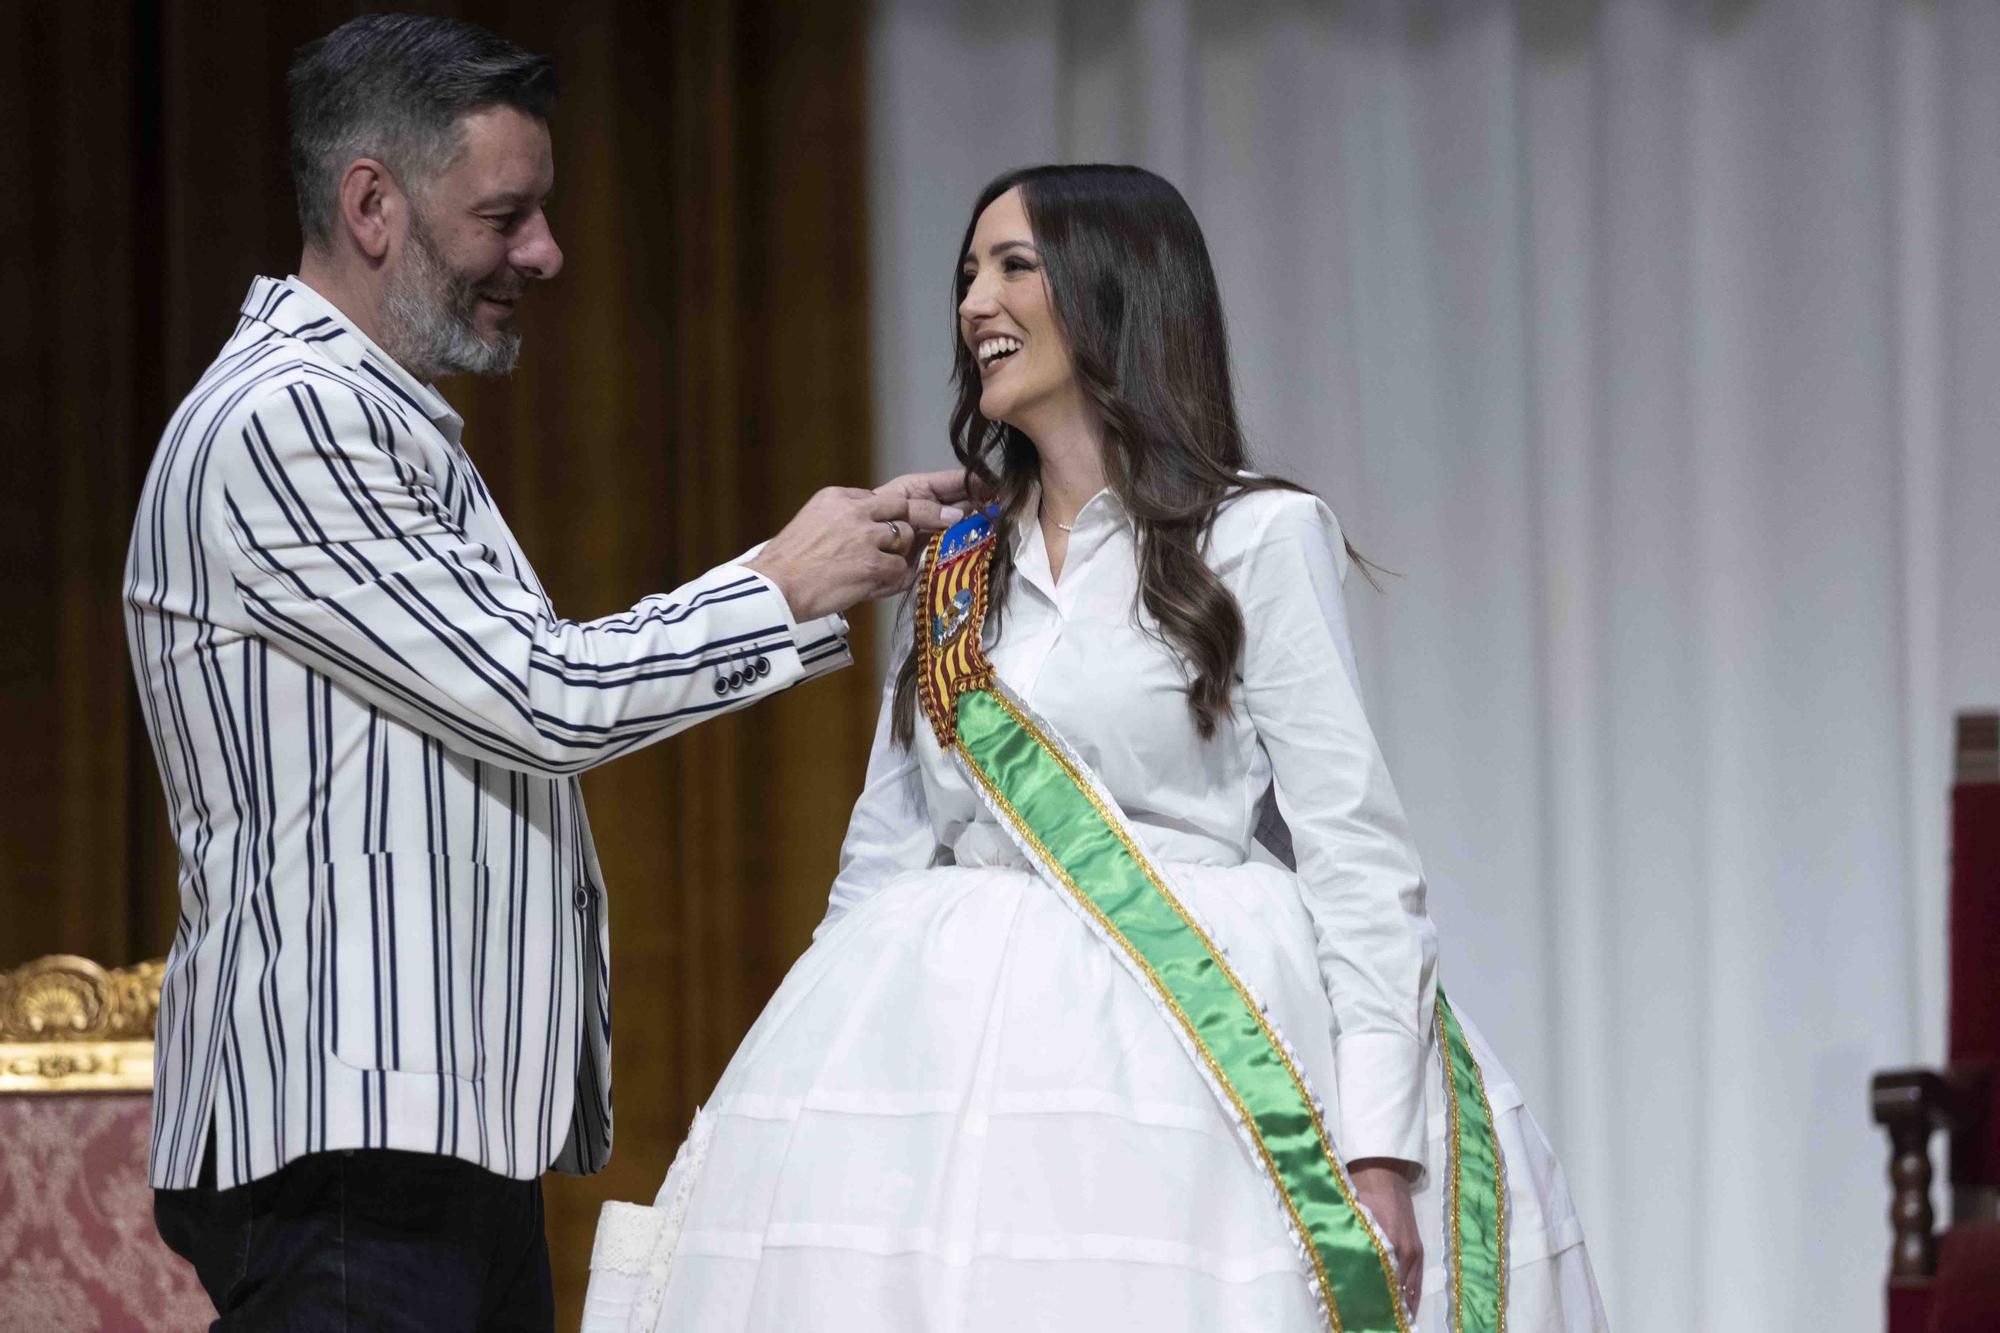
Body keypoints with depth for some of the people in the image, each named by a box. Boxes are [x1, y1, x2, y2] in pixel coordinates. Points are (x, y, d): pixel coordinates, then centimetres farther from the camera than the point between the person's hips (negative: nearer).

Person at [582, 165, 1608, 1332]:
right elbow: (882, 863, 18)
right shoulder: (956, 569, 16)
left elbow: (1357, 855, -6)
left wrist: (1380, 1148, -15)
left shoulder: (1261, 538, 0)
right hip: (965, 1059, 5)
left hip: (1192, 1051, -5)